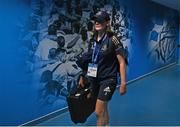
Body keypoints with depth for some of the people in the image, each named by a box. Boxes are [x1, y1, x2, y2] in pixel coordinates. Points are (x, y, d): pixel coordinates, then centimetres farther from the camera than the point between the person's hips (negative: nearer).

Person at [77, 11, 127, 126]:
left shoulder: (112, 39, -14)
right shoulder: (94, 40, 4)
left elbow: (122, 62, -13)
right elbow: (88, 60, 13)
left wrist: (123, 83, -16)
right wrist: (82, 76, 14)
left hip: (108, 79, -6)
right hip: (95, 79, 6)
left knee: (99, 112, -6)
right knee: (103, 109, 20)